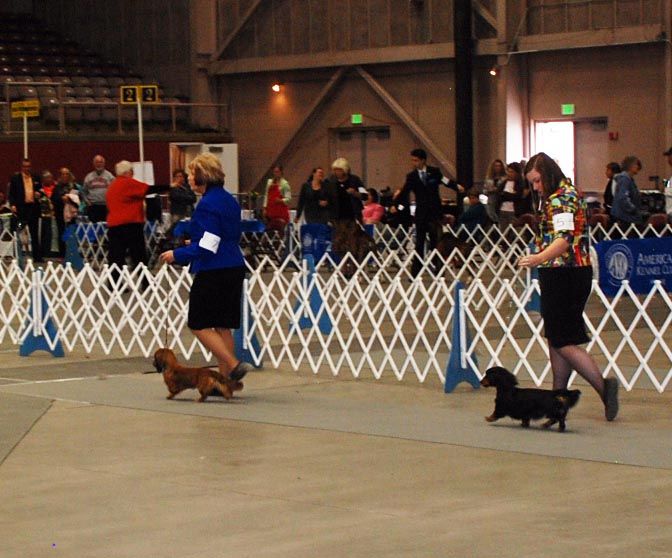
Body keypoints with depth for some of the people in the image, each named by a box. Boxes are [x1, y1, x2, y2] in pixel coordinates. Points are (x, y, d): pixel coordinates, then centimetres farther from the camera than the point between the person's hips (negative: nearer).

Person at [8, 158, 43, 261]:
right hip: (21, 208, -3)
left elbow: (40, 190, 18)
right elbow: (11, 194, -1)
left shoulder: (36, 178, 11)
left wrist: (39, 194, -4)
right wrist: (12, 205, -14)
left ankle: (37, 256, 9)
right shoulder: (15, 179, 2)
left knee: (34, 234, 6)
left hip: (33, 208, 3)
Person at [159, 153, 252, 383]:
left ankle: (234, 366, -12)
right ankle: (225, 378, 12)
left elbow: (207, 247, -20)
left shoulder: (207, 205, -16)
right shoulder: (229, 200, 13)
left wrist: (177, 255, -10)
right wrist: (195, 243, 25)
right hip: (234, 268, 9)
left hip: (213, 272, -9)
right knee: (222, 325, 12)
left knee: (199, 324, 0)